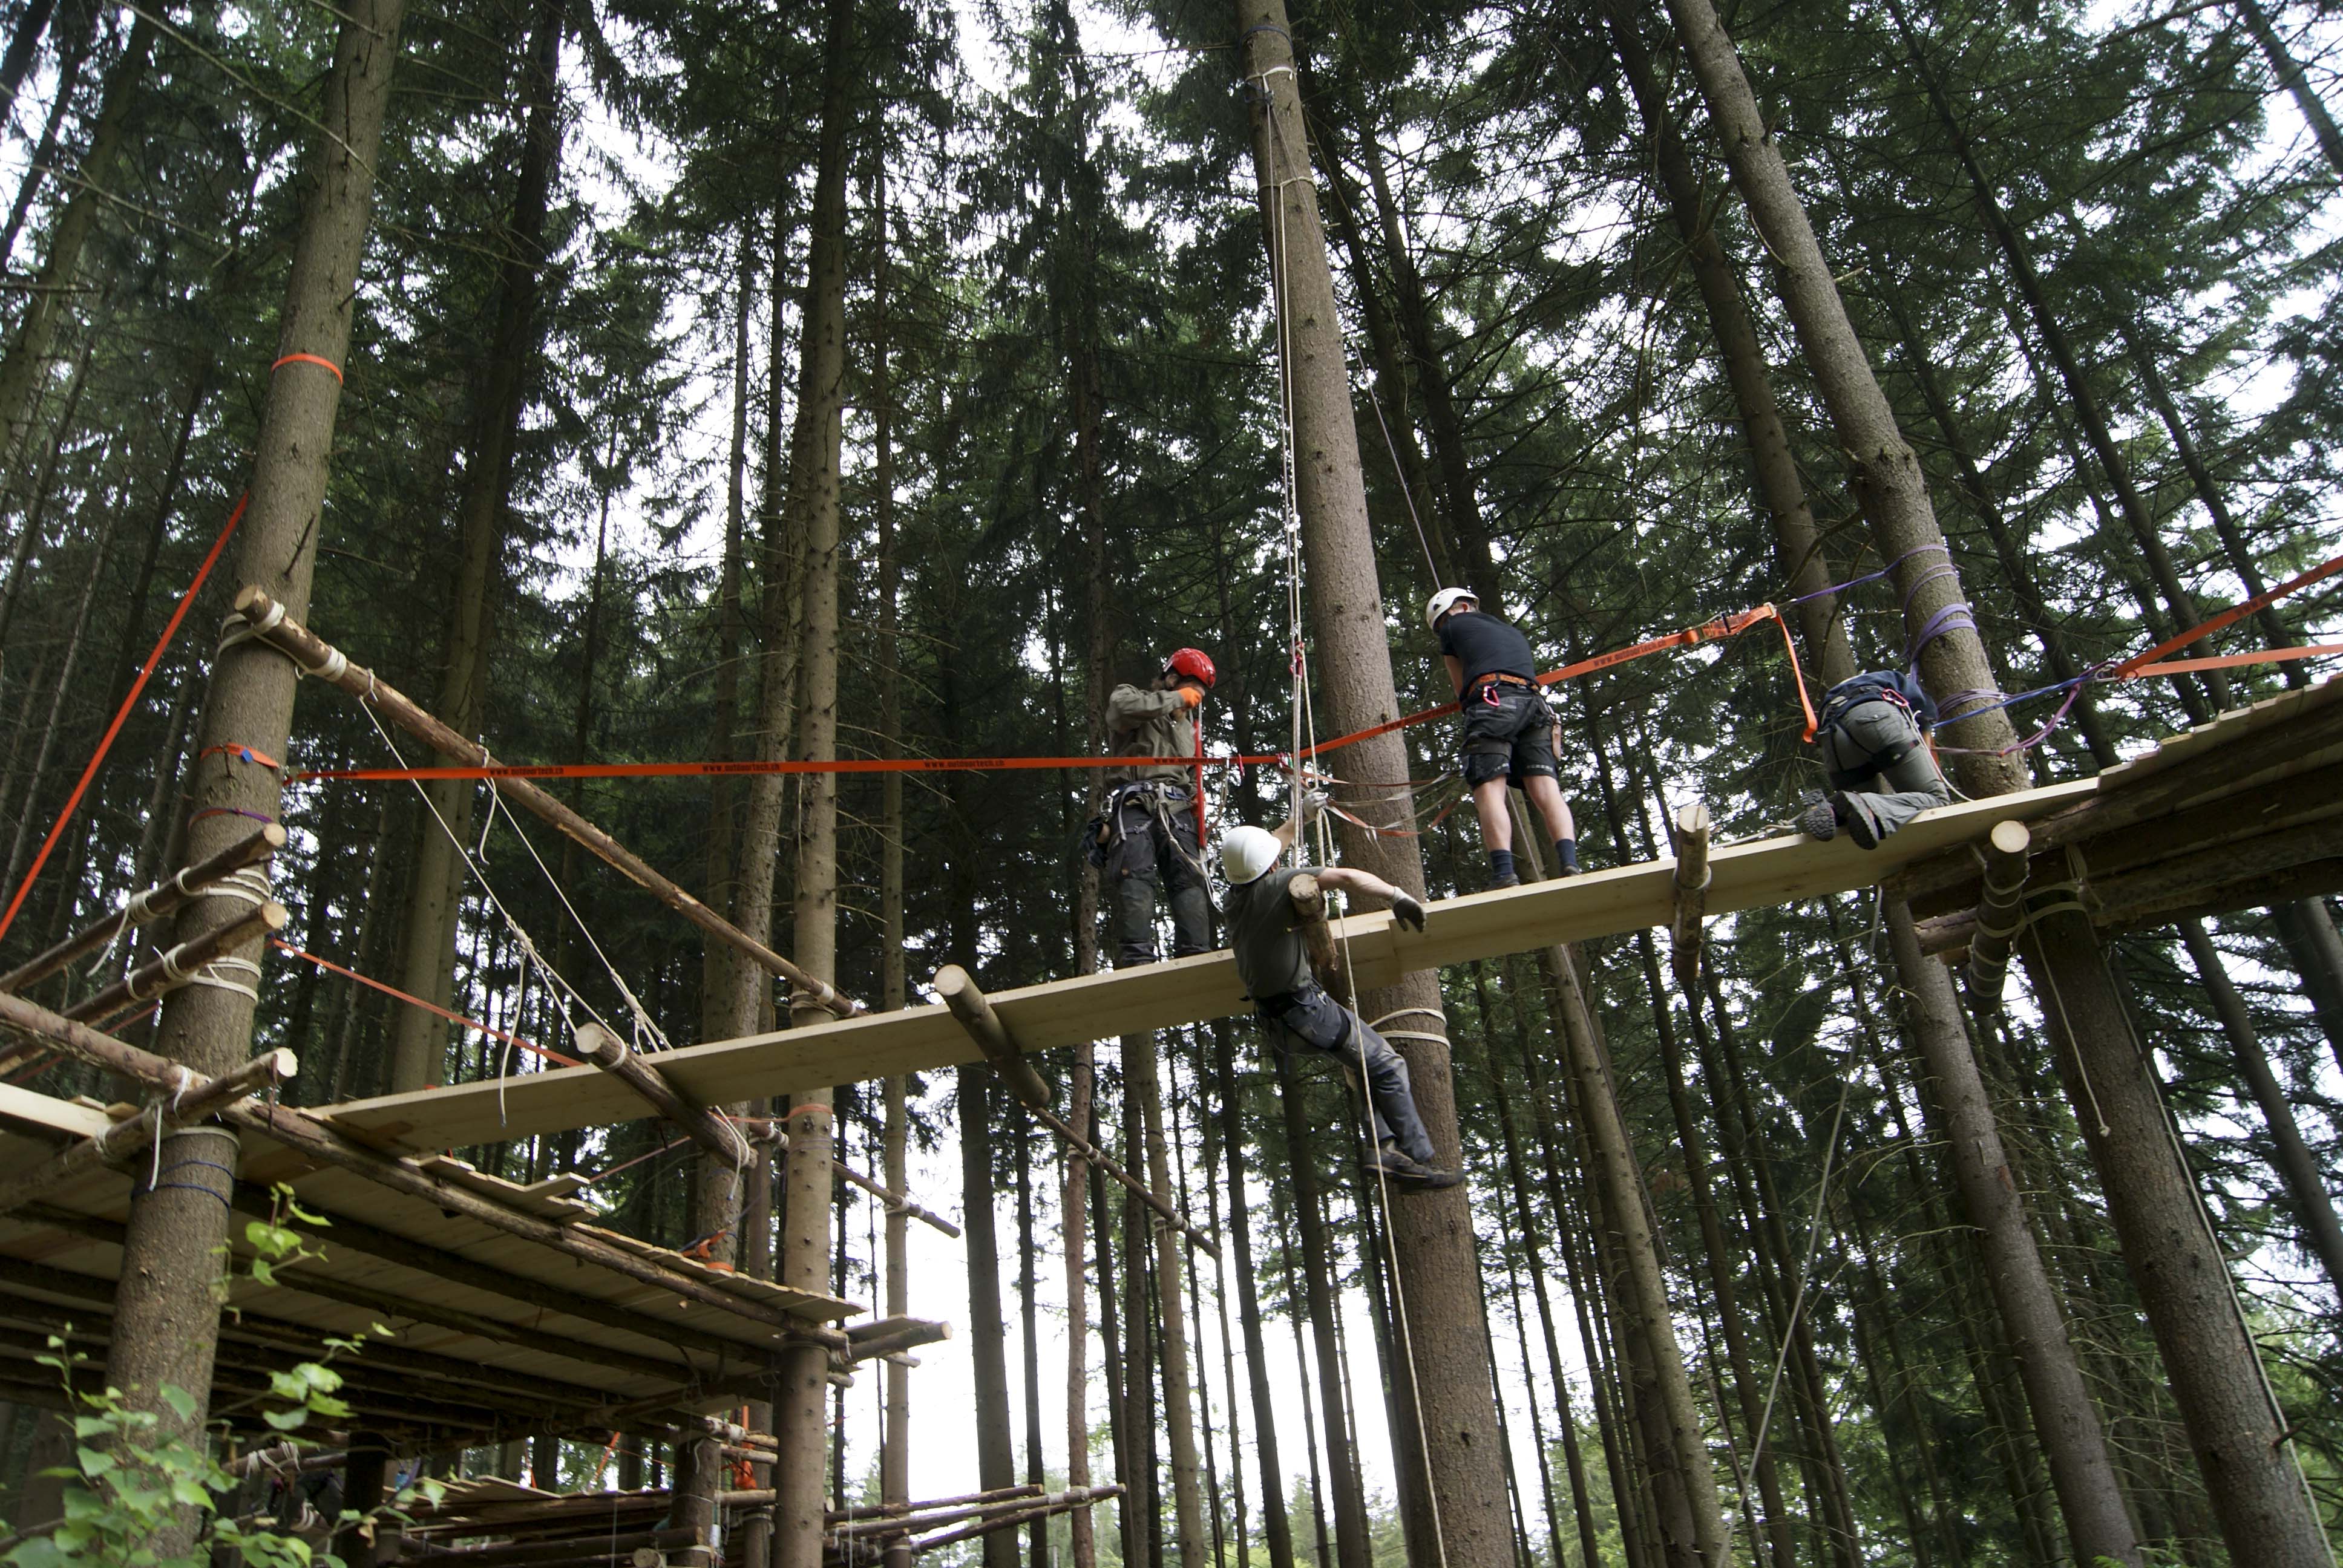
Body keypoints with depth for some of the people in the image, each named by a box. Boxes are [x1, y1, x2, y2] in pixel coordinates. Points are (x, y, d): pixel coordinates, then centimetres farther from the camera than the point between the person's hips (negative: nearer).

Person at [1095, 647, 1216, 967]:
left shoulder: (1187, 724, 35)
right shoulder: (1129, 695, 14)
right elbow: (1123, 708, -13)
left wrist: (1198, 797, 18)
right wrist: (1175, 699, -4)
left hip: (1176, 808, 6)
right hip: (1134, 804, -6)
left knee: (1189, 878, -15)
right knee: (1136, 878, -22)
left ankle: (1196, 957, -24)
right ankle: (1137, 960, -31)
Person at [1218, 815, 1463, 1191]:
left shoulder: (1234, 895, 7)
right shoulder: (1276, 883, -18)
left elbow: (1268, 847, 26)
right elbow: (1346, 877, -28)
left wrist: (1300, 816, 33)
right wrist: (1398, 896, -18)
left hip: (1276, 1014, 9)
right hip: (1306, 1005, -9)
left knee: (1371, 1058, 19)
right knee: (1388, 1066, -3)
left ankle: (1386, 1143, 11)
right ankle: (1420, 1160, 0)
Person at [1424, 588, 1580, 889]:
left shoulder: (1453, 626, 25)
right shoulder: (1514, 633, 39)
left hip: (1492, 698, -5)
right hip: (1533, 702, 5)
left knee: (1489, 791, -16)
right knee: (1546, 789, -5)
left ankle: (1505, 875, -32)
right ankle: (1571, 867, -24)